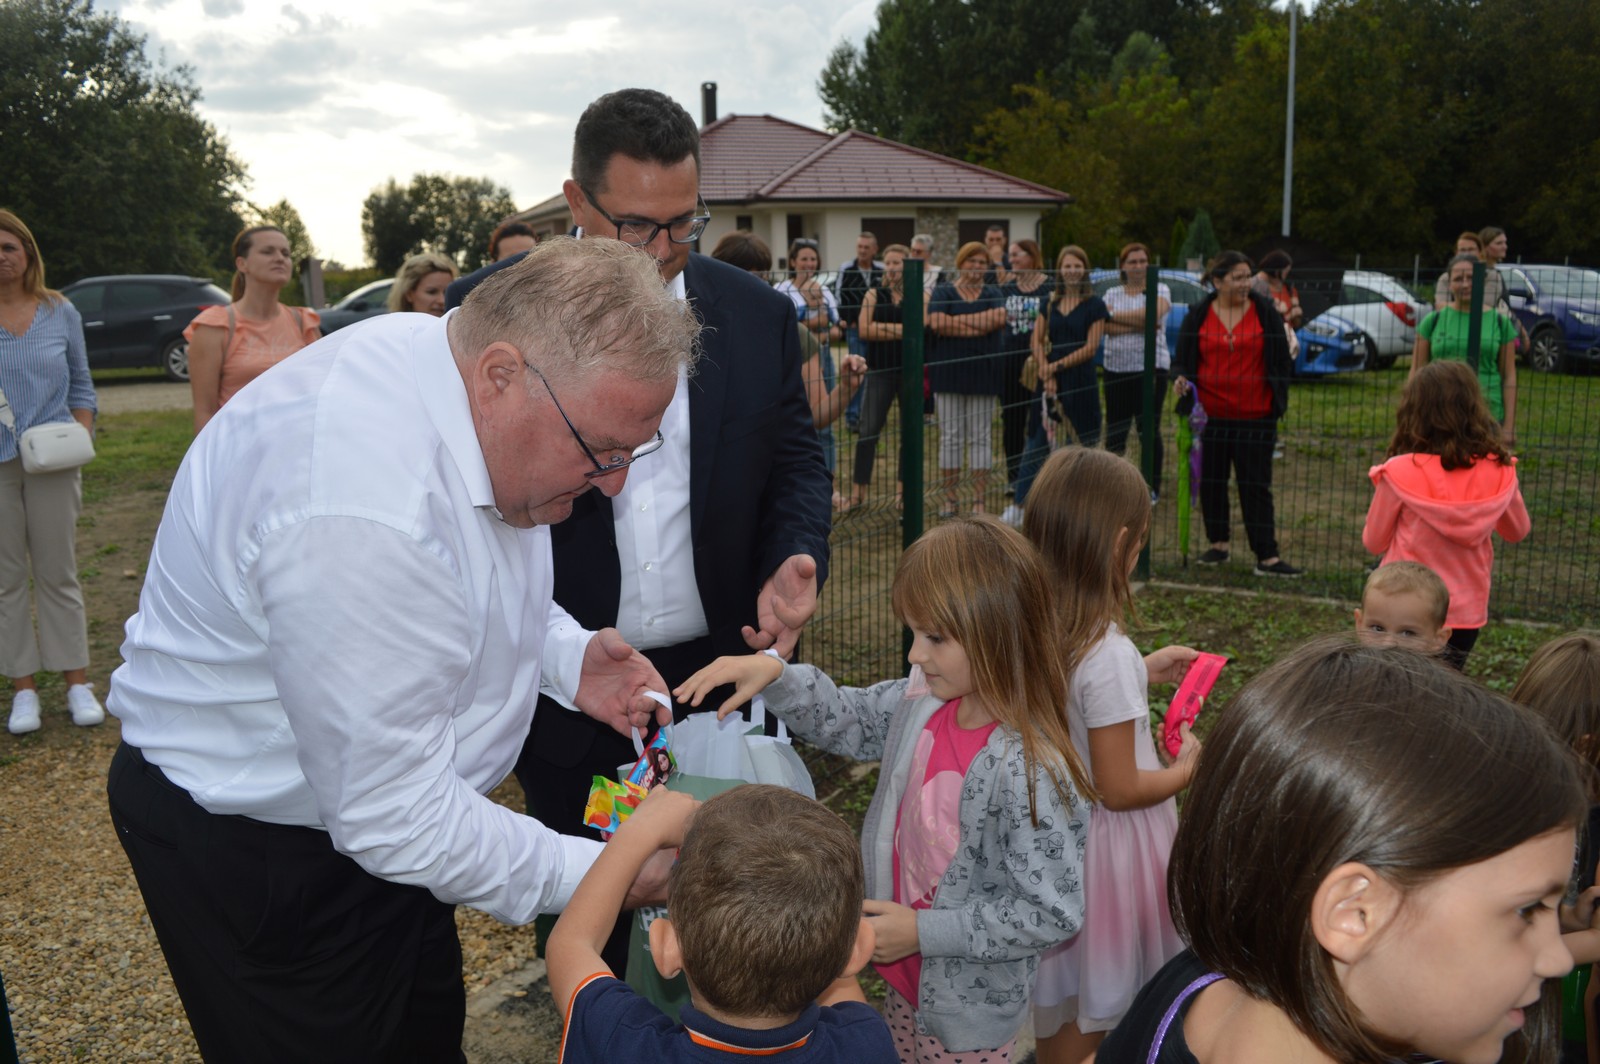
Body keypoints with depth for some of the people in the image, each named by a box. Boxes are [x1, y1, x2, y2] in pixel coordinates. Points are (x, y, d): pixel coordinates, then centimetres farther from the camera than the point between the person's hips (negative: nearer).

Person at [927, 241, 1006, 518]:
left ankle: (980, 499, 9)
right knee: (950, 437, 2)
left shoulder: (992, 293, 11)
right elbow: (937, 323, -15)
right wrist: (980, 324, -11)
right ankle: (949, 498, 10)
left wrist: (957, 320, -12)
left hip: (982, 373, 2)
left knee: (980, 437, 5)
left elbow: (1000, 317, -11)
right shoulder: (943, 292, 3)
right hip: (949, 373, -2)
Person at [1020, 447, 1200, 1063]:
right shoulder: (1109, 655, -29)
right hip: (1108, 843, -7)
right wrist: (1188, 769, -5)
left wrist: (1143, 673, 14)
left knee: (1058, 1001, 24)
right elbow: (1119, 789, -22)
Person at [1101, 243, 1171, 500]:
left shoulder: (1160, 290, 2)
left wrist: (1115, 316, -10)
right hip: (1115, 368, 3)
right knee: (1115, 429, 5)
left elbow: (1153, 314, -18)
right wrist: (1140, 324, -16)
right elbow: (1107, 327, -5)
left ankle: (1153, 487, 9)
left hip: (1151, 367, -3)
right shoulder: (1113, 293, 10)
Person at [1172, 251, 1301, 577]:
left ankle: (1267, 557, 0)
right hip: (1211, 413, 2)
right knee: (1211, 482, 9)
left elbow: (1281, 360, 6)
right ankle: (1219, 543, 26)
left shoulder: (1264, 311, 1)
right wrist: (1181, 379, -12)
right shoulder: (1199, 315, 3)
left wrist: (1279, 400, -1)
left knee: (1256, 485, -2)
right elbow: (1182, 359, 9)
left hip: (1256, 416, -2)